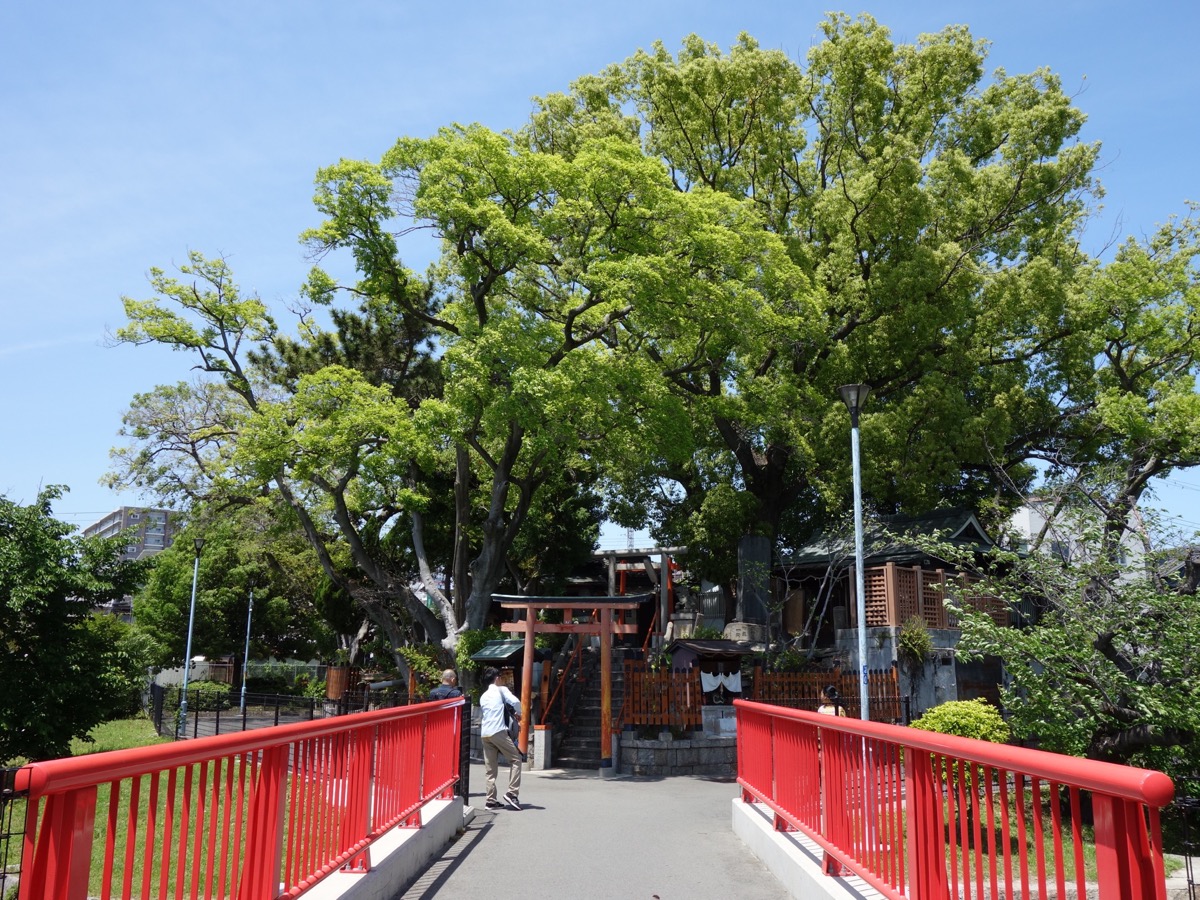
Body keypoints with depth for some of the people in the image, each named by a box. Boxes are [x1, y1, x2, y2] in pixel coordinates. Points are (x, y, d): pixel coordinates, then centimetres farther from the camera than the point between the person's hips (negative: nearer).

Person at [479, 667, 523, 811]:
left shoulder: (483, 696, 23)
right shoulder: (501, 690, 4)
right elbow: (515, 701, -10)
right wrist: (519, 714, 7)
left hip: (484, 734, 6)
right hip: (498, 732, -6)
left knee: (490, 768, 7)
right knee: (516, 759, 2)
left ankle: (491, 800, 5)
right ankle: (512, 792, -7)